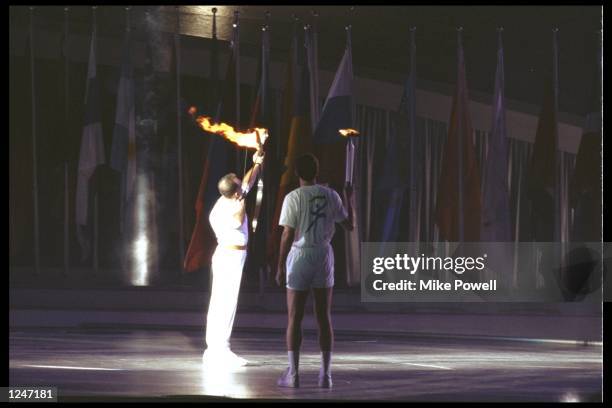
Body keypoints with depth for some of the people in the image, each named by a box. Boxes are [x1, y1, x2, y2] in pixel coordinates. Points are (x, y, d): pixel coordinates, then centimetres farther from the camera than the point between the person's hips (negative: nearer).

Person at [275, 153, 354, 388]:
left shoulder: (293, 198, -10)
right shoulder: (331, 196, 1)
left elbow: (288, 235, -12)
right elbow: (349, 225, 10)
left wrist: (280, 266, -6)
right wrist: (349, 199, 25)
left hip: (299, 256, -3)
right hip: (324, 256, 3)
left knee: (294, 318, 4)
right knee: (324, 318, 7)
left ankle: (293, 374, 1)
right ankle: (325, 374, 5)